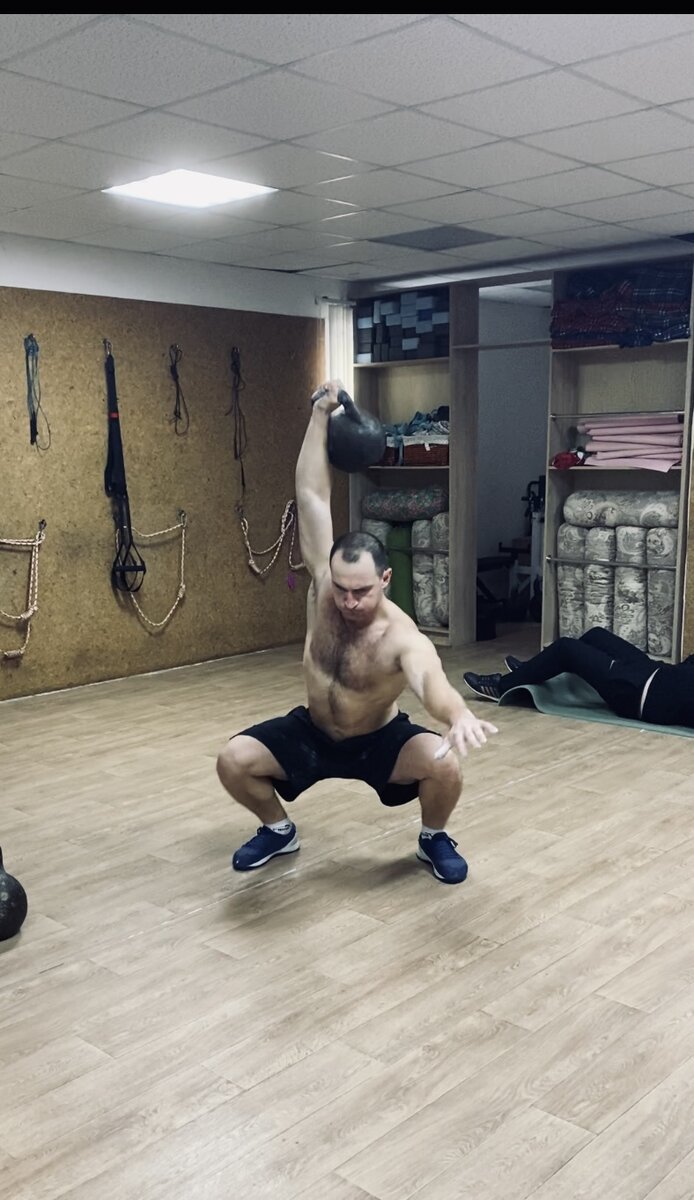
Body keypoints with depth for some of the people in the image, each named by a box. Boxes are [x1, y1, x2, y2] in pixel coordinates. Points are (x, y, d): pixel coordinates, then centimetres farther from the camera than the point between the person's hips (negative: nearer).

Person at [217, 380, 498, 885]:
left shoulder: (403, 638, -34)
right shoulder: (324, 583, -23)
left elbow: (431, 680, -57)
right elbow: (312, 497, -22)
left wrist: (459, 715, -81)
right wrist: (321, 414, -23)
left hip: (380, 739, -3)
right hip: (312, 732, 3)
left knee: (444, 764, -30)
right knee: (234, 760, -18)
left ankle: (434, 838, 5)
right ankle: (279, 830, 13)